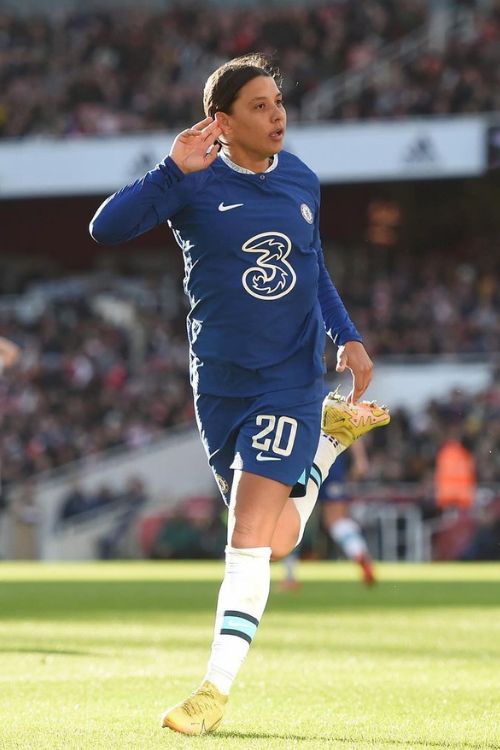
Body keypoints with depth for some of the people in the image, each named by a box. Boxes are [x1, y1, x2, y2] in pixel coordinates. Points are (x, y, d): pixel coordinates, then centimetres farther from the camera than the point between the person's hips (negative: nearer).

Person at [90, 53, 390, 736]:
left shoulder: (302, 181, 4)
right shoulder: (195, 185, -8)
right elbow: (106, 229, -23)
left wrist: (348, 336, 11)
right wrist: (173, 170, -31)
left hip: (292, 380, 0)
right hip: (220, 382, 0)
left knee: (252, 540, -12)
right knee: (275, 542, 12)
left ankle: (216, 691, -6)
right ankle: (331, 430, 39)